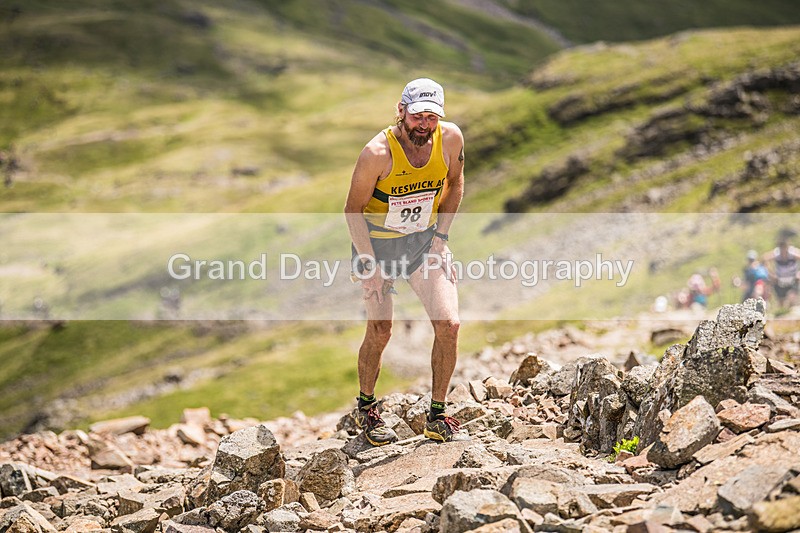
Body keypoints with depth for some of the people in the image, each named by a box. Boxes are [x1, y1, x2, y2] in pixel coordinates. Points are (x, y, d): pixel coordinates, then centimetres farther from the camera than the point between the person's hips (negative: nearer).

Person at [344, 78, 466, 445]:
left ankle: (437, 418, 6)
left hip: (425, 239, 3)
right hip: (377, 241, -3)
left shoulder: (451, 138, -14)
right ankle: (365, 407, 31)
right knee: (380, 331, 4)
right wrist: (369, 266, -17)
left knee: (448, 324, -9)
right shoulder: (377, 153, -25)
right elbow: (354, 209, -14)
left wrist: (441, 235, -3)